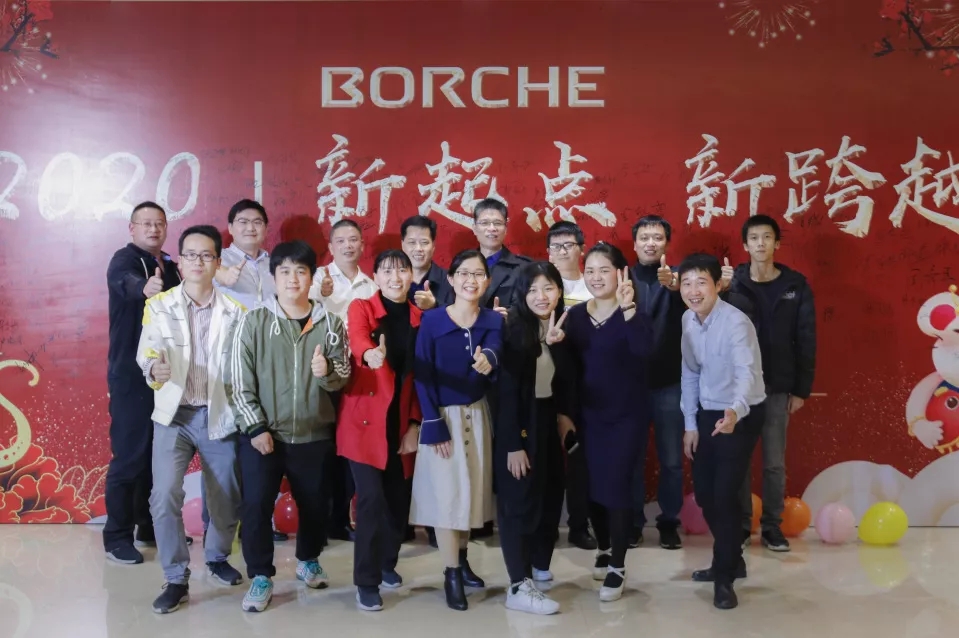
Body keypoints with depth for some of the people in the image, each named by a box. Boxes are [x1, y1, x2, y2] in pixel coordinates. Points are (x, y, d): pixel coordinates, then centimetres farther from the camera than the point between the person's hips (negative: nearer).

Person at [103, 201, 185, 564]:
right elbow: (126, 283, -33)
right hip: (131, 375, -7)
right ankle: (117, 537, 6)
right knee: (130, 455, -5)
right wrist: (144, 288, -54)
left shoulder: (170, 266, 13)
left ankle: (150, 527, 24)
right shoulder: (124, 259, -8)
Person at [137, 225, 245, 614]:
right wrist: (154, 368, -33)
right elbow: (146, 353, -10)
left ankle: (217, 557, 39)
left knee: (227, 497, 11)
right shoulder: (158, 306, -2)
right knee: (164, 496, -13)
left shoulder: (234, 311, 0)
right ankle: (176, 579, 3)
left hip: (219, 416, 1)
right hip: (173, 415, -1)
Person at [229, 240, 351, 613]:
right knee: (256, 505, -3)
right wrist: (255, 427, -10)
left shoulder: (330, 324, 0)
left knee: (314, 504, 14)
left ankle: (308, 561, 39)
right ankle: (261, 577, 15)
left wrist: (327, 372, -24)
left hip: (314, 435, 2)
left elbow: (342, 378, -2)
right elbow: (240, 381, -5)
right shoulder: (254, 321, -3)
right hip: (262, 434, -1)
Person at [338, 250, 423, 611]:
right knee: (371, 500, -9)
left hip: (403, 423, 4)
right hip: (365, 420, -4)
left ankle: (387, 563, 34)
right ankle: (366, 581, 4)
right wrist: (370, 354, -51)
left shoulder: (420, 319, 6)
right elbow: (357, 340, -27)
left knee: (399, 498, 11)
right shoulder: (361, 308, -4)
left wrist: (415, 424, 1)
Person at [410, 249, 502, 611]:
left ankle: (462, 560, 31)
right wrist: (433, 425, -15)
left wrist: (487, 360, -47)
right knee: (446, 492, 0)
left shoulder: (493, 320, -1)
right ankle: (451, 575, 11)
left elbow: (492, 351, -22)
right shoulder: (432, 320, -10)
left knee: (473, 488, 12)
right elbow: (421, 375, -11)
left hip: (478, 415, 4)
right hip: (442, 416, -3)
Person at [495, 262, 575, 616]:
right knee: (520, 500, -2)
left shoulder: (562, 327, 2)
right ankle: (519, 587, 4)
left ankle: (539, 565, 32)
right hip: (519, 424, -6)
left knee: (550, 495, 14)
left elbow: (567, 380, 7)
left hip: (549, 421, 6)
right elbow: (507, 388, -18)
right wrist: (513, 443, -19)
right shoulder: (514, 328, -16)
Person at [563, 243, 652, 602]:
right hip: (588, 415, 4)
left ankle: (618, 566, 10)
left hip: (627, 415, -4)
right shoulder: (575, 315, 3)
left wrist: (628, 308, -37)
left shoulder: (632, 314, -9)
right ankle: (603, 547, 33)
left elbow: (643, 350, -30)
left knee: (616, 485, -4)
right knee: (591, 485, 10)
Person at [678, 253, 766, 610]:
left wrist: (735, 411, -56)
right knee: (704, 493, 12)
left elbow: (747, 373, -38)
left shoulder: (736, 322, -24)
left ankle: (724, 577, 7)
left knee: (724, 494, -9)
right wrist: (690, 424, 7)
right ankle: (731, 561, 33)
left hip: (741, 415, -7)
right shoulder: (687, 321, -2)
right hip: (707, 413, 7)